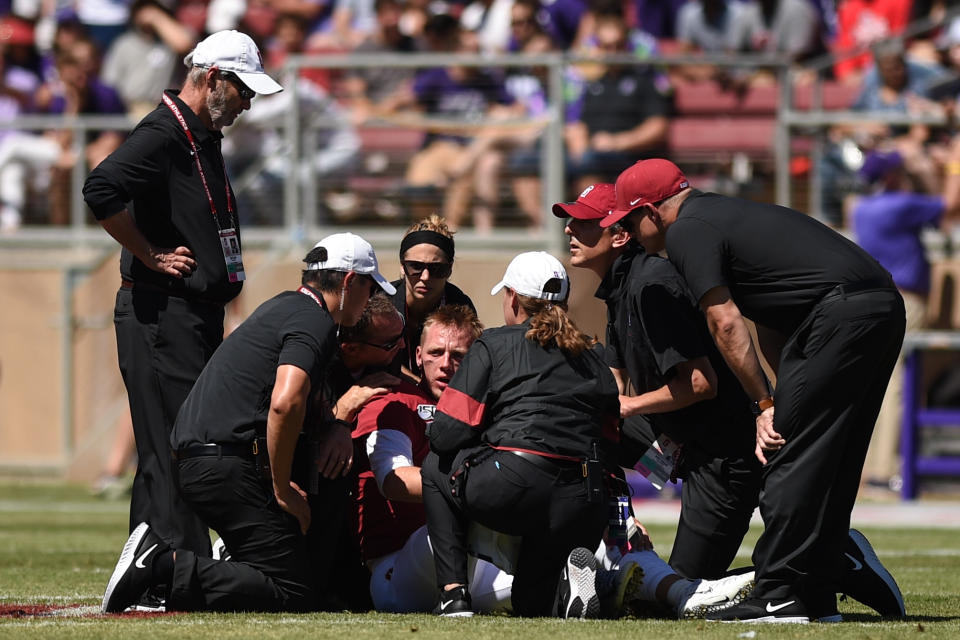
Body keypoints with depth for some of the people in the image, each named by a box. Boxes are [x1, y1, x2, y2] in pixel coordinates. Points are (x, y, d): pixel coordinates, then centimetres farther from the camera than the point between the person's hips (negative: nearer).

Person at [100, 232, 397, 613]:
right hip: (229, 464, -10)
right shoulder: (314, 321, -7)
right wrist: (282, 489, -14)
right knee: (293, 594, -11)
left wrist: (336, 426, 15)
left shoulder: (284, 306, 23)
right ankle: (166, 566, -19)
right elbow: (285, 403, -23)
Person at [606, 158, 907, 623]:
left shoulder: (687, 232, -3)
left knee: (790, 458, -6)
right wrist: (784, 400, 17)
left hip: (843, 313, -10)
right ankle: (818, 596, 16)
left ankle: (779, 597, -7)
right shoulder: (721, 214, 26)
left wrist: (764, 404, -5)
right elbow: (768, 326, 24)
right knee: (827, 462, 14)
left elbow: (725, 323, -8)